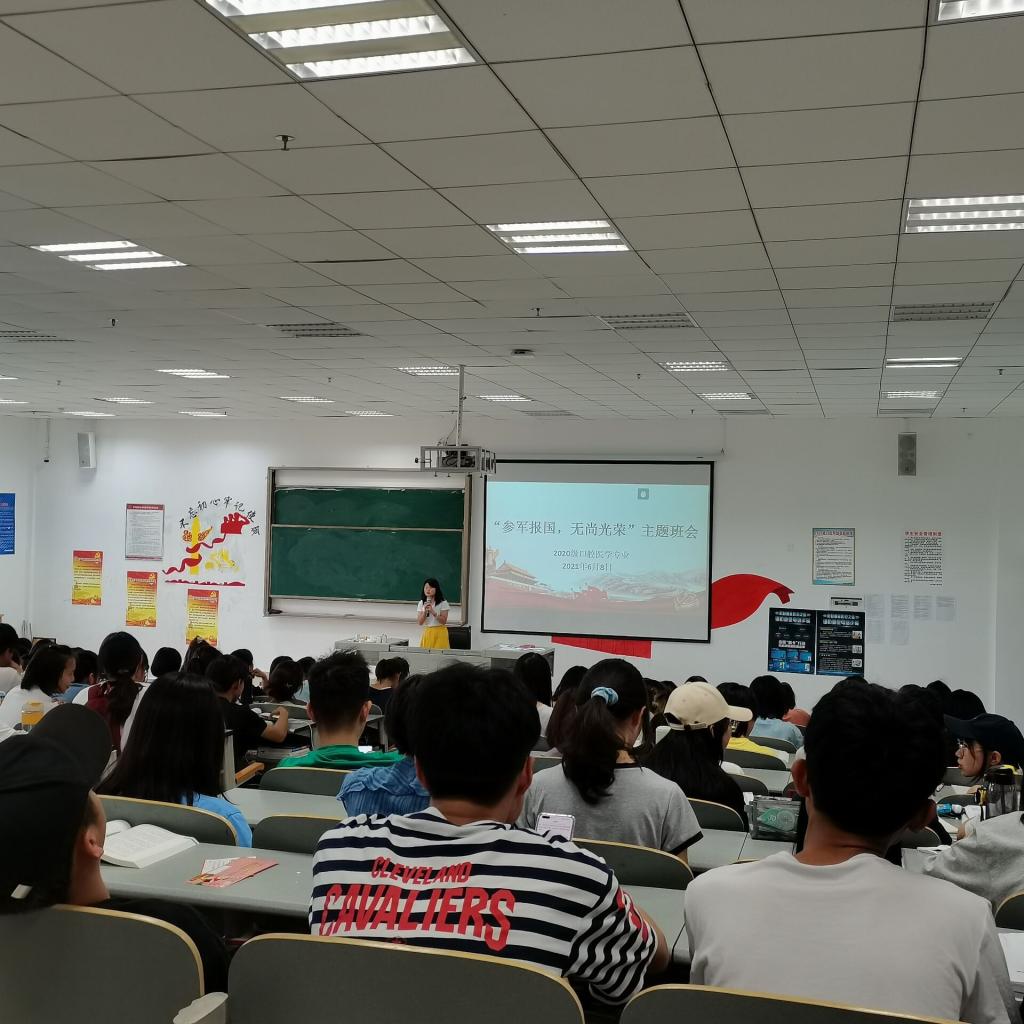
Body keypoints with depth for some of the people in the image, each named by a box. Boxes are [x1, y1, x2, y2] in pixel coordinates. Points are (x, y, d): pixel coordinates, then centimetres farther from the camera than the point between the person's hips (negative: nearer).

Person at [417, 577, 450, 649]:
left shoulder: (443, 603, -6)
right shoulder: (421, 604, 5)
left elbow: (444, 621, -11)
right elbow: (420, 622, 0)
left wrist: (433, 612, -22)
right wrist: (425, 611, -16)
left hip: (440, 633, -3)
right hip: (427, 632, 3)